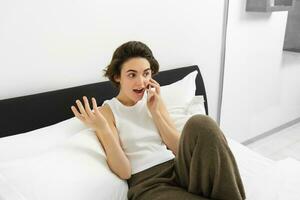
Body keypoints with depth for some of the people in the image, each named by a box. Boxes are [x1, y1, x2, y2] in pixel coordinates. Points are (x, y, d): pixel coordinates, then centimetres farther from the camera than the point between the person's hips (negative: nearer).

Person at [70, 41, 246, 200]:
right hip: (147, 184, -6)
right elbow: (124, 172, -8)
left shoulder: (154, 100, 13)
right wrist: (103, 129, -22)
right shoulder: (107, 111, 0)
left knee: (200, 123, -25)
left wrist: (154, 111, -4)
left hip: (178, 170, 6)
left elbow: (180, 149, 6)